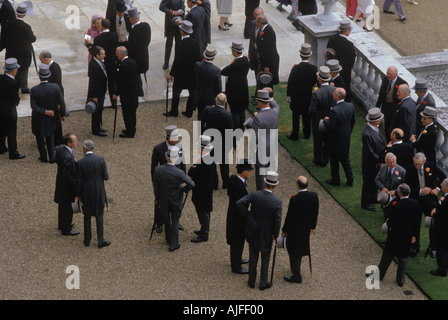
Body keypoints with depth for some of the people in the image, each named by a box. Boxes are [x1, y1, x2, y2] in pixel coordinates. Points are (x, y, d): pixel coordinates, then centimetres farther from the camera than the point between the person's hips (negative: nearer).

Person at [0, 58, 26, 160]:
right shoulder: (13, 84, -28)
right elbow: (15, 101, -20)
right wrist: (18, 98, 2)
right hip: (9, 111, -7)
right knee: (11, 132, 8)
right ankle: (13, 153, 17)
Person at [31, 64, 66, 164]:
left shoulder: (34, 90, -24)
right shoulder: (55, 87, -21)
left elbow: (33, 106, -22)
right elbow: (62, 103, -13)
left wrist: (45, 111, -16)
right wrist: (62, 113, 2)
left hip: (39, 118, -2)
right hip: (51, 118, 2)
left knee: (40, 138, 21)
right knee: (50, 137, 24)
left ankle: (43, 157, 33)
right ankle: (52, 157, 27)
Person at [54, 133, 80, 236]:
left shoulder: (59, 150, -8)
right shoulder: (68, 158, -36)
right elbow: (66, 177, -31)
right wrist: (76, 182, -19)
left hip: (61, 184, 9)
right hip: (67, 188, -9)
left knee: (62, 206, 28)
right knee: (67, 208, 11)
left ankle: (62, 224, 48)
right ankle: (66, 230, 28)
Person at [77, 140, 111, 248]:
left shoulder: (80, 163, -13)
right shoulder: (101, 160, -11)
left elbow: (79, 181, -8)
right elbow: (106, 177, -7)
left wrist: (78, 195, 4)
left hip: (86, 193, 0)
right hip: (99, 193, 0)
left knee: (87, 216, 16)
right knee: (99, 216, 11)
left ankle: (87, 240, 23)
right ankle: (101, 241, 14)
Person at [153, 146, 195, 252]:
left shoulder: (158, 170, -17)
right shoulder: (179, 173, -26)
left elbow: (156, 186, -7)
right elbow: (191, 184, -28)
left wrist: (157, 199, 7)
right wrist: (183, 190, -8)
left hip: (163, 200, 3)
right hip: (176, 201, -3)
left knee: (166, 220, 24)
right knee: (175, 222, 14)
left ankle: (169, 240, 41)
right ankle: (173, 244, 20)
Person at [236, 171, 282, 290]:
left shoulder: (254, 195, -16)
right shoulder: (277, 202, -22)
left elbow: (239, 203, -24)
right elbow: (277, 221, -20)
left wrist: (247, 216, -10)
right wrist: (275, 235, -4)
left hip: (253, 232, 2)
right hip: (267, 235, -2)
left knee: (253, 257, 20)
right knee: (265, 259, 17)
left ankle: (252, 281, 31)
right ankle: (263, 283, 27)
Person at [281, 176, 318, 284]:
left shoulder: (294, 199, -28)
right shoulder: (314, 196, -11)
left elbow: (289, 216, -18)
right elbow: (315, 213, 1)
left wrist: (284, 230, -5)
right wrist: (312, 226, 16)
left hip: (294, 230, -6)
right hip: (306, 229, 6)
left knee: (294, 253, 9)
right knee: (300, 249, 25)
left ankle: (296, 277, 18)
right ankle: (296, 270, 43)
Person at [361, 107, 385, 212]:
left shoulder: (375, 128, -5)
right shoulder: (367, 134, -34)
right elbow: (370, 152, -27)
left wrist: (381, 159, 6)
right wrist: (379, 161, -17)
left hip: (377, 162, 9)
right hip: (370, 164, -9)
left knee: (376, 181, 25)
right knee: (368, 183, 10)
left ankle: (373, 198, 44)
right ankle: (365, 203, 27)